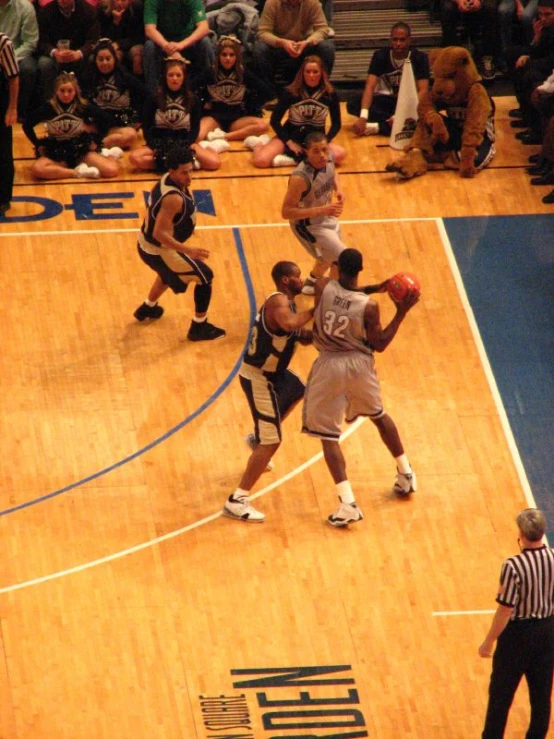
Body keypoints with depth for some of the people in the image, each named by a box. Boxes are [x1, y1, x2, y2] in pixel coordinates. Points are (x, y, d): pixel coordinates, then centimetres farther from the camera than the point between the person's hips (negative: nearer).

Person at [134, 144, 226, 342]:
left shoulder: (167, 179, -5)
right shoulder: (173, 198, -34)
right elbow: (160, 233, -34)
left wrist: (186, 225, 24)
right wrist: (188, 250, -35)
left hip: (146, 244, 9)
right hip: (158, 251, -9)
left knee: (168, 274, 39)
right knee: (205, 276, 3)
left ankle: (147, 308, 58)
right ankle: (199, 327, 14)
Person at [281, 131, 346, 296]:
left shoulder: (329, 158, -17)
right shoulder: (300, 178, -39)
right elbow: (286, 212, -36)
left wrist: (338, 188, -11)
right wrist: (322, 210, -41)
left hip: (327, 219, 8)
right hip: (308, 225, -8)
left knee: (330, 257, 32)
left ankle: (311, 284, 61)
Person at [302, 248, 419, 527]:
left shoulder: (323, 287, -16)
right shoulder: (369, 307, -18)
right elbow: (380, 344, -7)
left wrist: (372, 289, 7)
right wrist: (401, 313, -7)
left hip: (330, 365, -1)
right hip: (360, 365, 1)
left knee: (328, 436, 4)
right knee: (379, 415, 29)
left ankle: (348, 503, -8)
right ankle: (405, 473, 43)